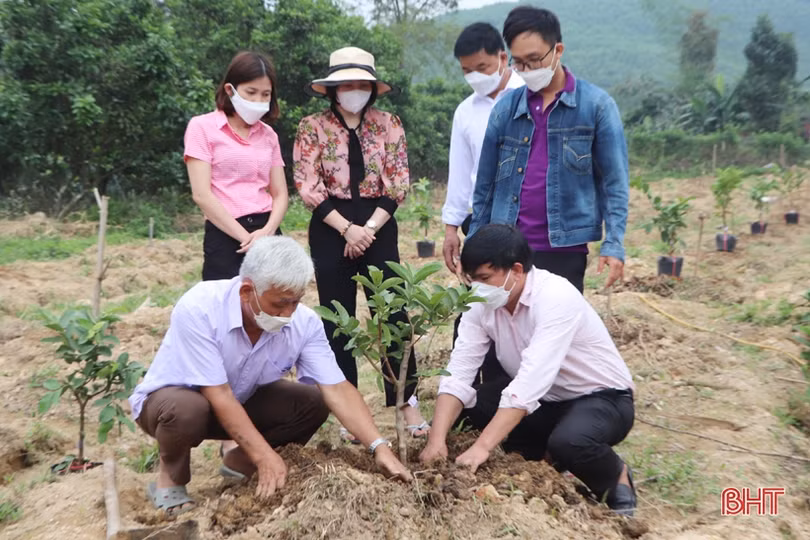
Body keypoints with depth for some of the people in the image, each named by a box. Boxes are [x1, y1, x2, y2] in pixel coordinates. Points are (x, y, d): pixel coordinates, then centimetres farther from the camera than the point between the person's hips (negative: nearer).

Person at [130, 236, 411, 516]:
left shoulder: (304, 322, -21)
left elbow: (337, 390, -23)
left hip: (241, 401, 4)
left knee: (313, 402, -16)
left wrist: (379, 447, -34)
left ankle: (239, 462, 7)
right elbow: (218, 396, -32)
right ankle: (170, 479, -5)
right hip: (171, 398, -4)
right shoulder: (198, 309, -33)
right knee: (188, 410, -38)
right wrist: (265, 456, -34)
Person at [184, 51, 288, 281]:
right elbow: (201, 194, -8)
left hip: (267, 235, 4)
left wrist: (267, 232, -9)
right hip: (226, 238, -4)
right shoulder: (203, 127, 0)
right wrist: (246, 237, -13)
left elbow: (280, 194, 11)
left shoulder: (268, 134, 15)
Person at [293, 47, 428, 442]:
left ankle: (407, 402, 10)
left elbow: (398, 183, 1)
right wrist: (347, 228, -13)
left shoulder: (388, 125, 6)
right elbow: (308, 187, -5)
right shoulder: (312, 128, 2)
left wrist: (369, 228, -10)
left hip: (379, 227, 1)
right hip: (331, 230, 0)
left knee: (392, 314, -1)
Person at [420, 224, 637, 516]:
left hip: (601, 397, -6)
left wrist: (482, 447, -43)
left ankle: (616, 476, -1)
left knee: (568, 442, -37)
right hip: (544, 399, 7)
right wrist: (437, 438, -30)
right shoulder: (482, 304, -11)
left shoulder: (557, 297, -31)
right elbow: (458, 373, -16)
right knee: (466, 408, -11)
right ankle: (550, 458, 7)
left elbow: (531, 381, -39)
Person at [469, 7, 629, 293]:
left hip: (563, 249, -3)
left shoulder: (596, 104, -2)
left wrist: (614, 243, -10)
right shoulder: (505, 108, 6)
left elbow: (613, 182, -1)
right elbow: (486, 184, 10)